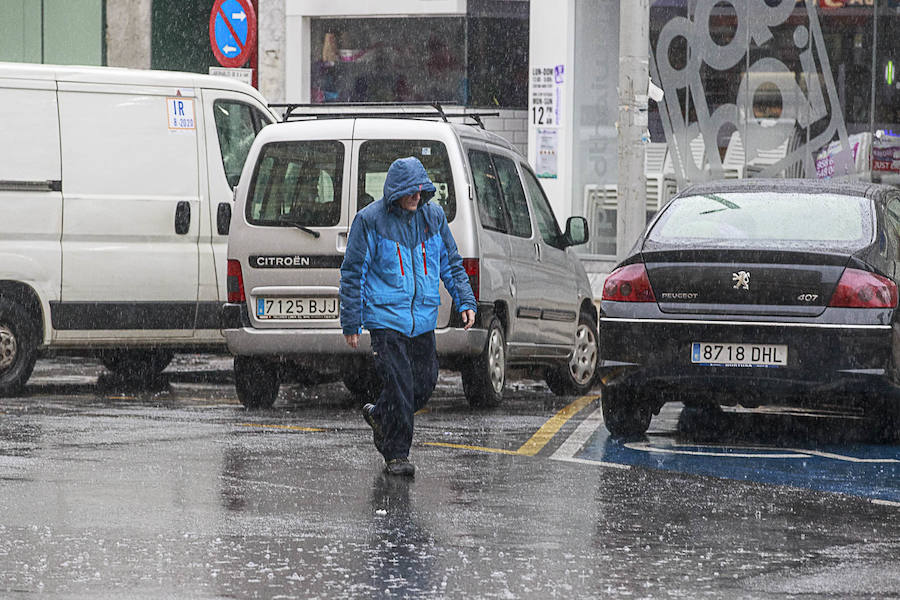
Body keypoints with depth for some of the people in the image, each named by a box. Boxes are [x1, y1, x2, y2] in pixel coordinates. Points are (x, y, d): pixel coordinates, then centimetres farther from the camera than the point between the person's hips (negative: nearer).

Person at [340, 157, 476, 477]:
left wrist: (465, 301, 5)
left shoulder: (433, 216, 7)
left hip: (423, 318, 5)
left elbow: (451, 263, 17)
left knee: (425, 383, 7)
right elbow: (353, 273, -4)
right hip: (385, 316, -5)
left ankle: (379, 415, 34)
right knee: (399, 384, -12)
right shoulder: (370, 220, -7)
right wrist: (351, 323, -5)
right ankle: (396, 455, -2)